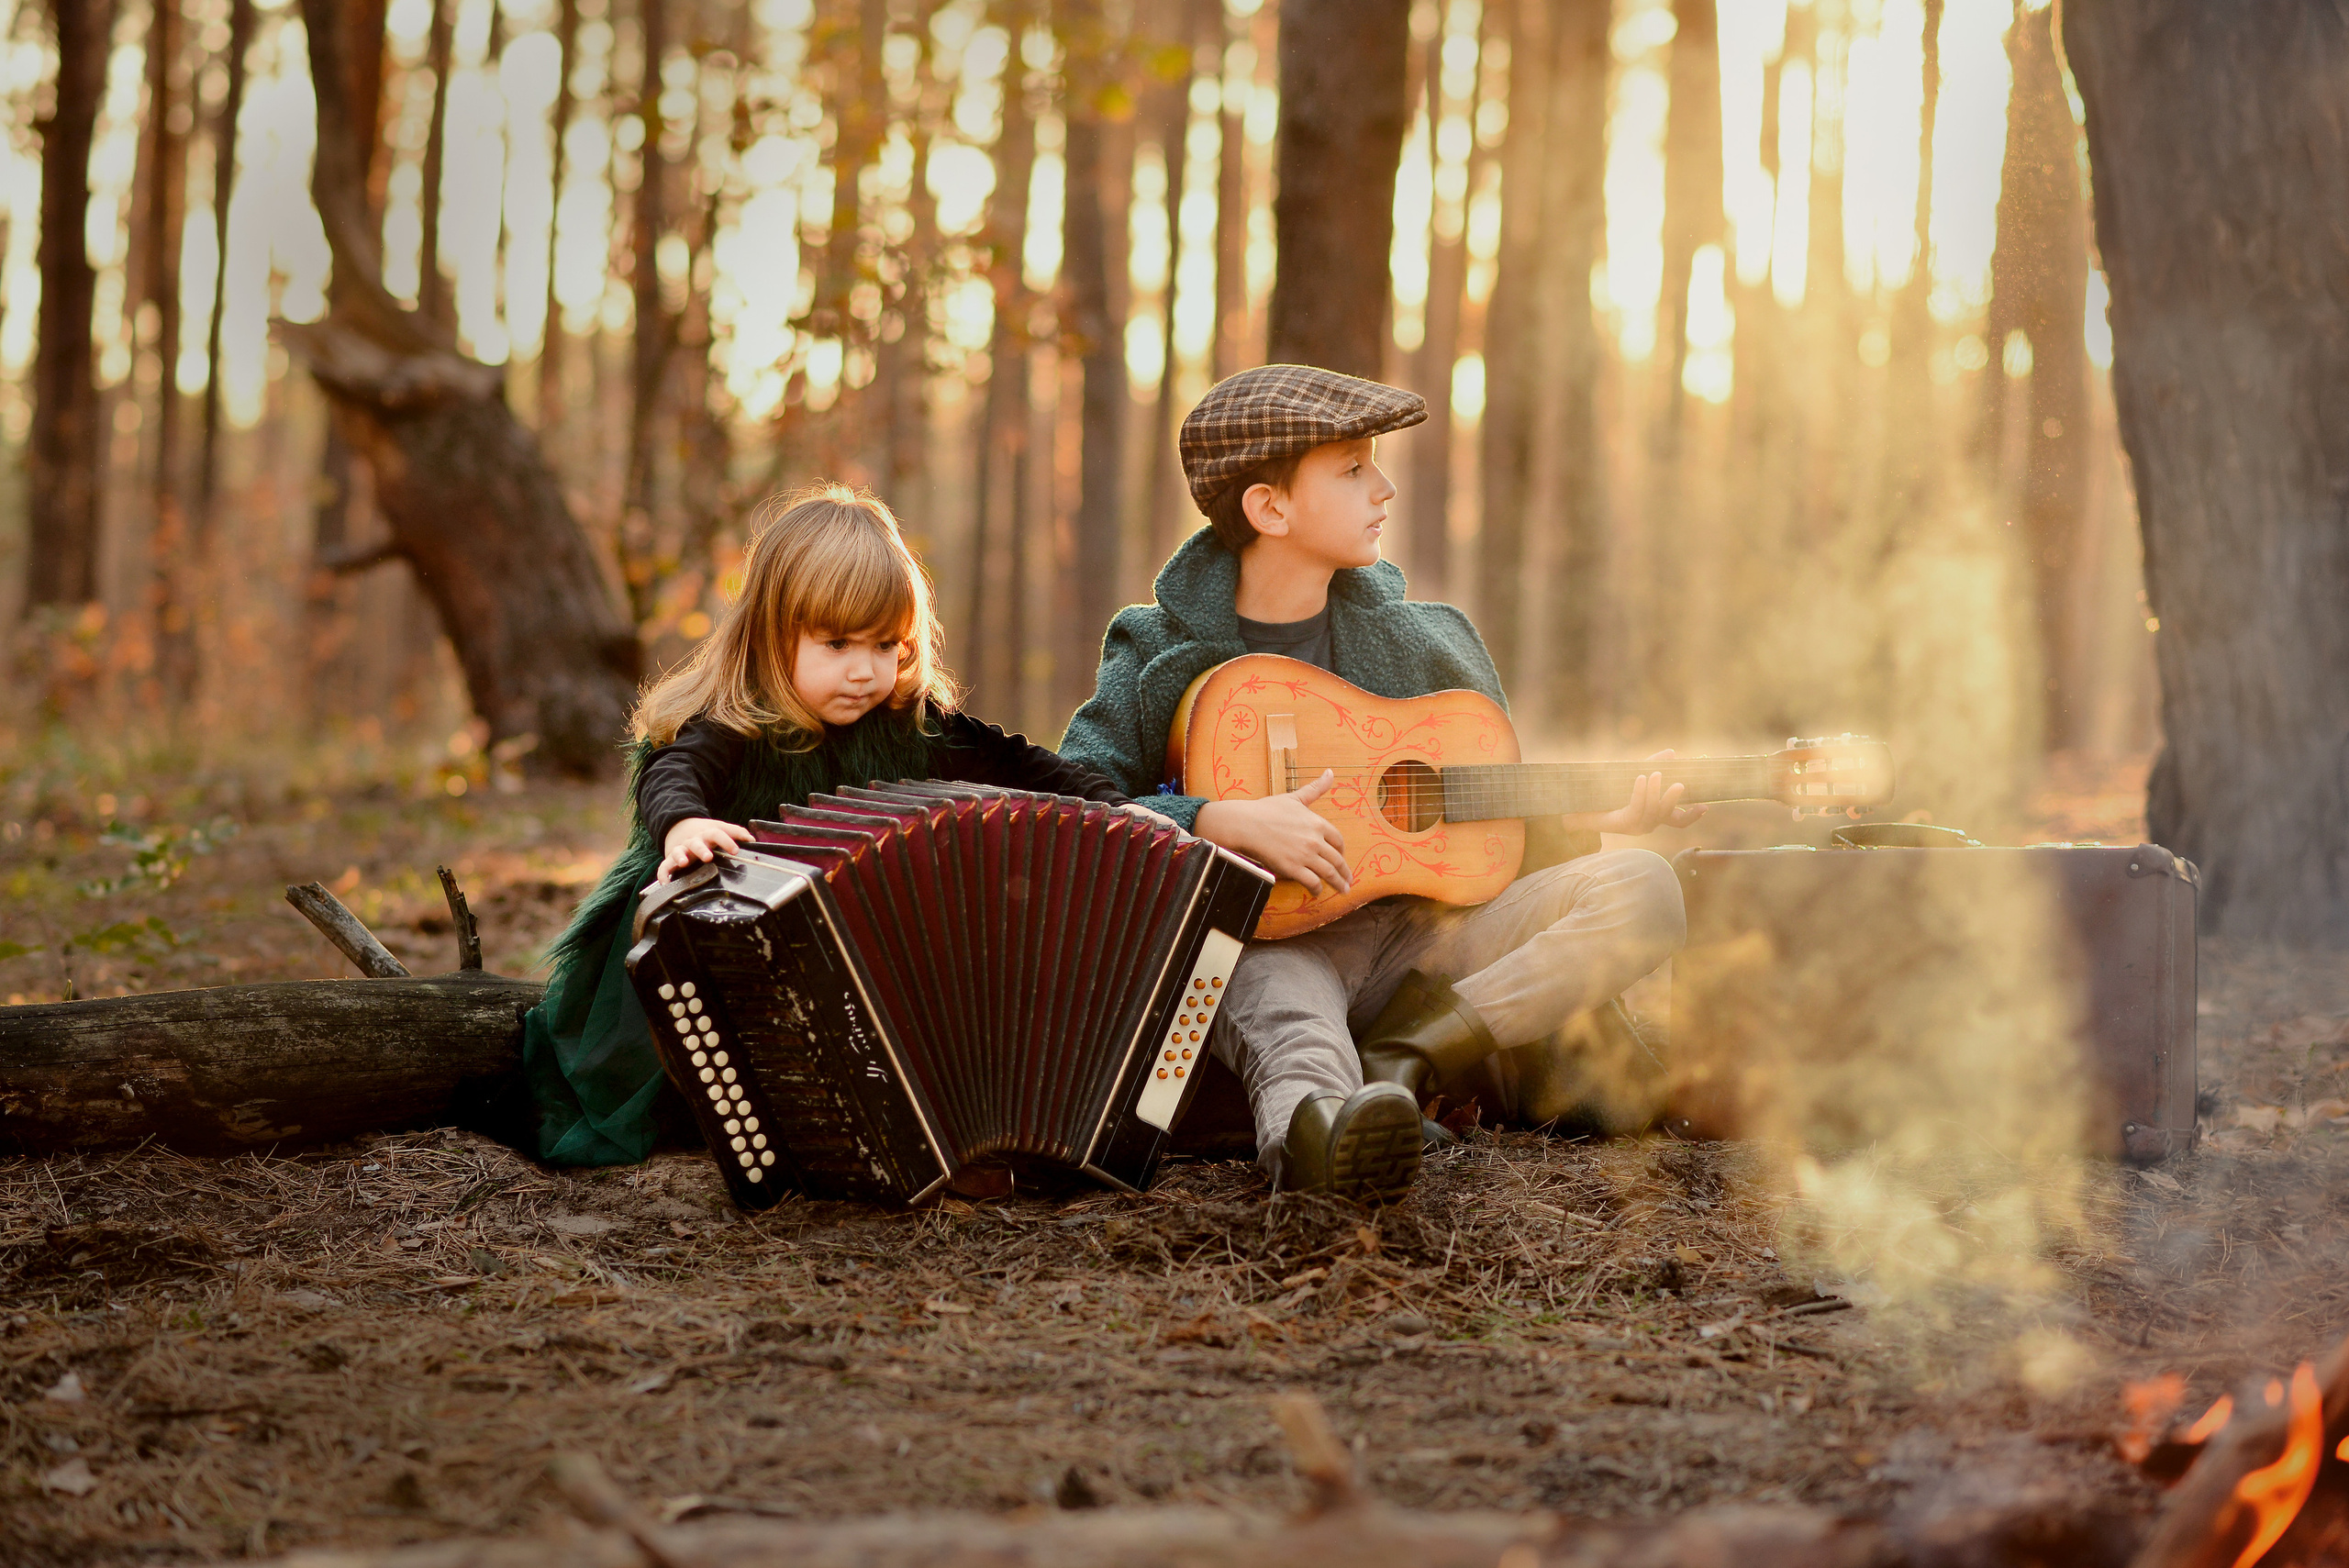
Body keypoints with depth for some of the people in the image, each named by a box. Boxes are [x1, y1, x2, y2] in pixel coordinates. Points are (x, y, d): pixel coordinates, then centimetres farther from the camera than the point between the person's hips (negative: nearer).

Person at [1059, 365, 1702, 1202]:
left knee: (1643, 889, -16)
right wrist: (1225, 822, -23)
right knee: (1278, 994, -40)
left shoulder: (1425, 643, 12)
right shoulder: (1164, 656, 2)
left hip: (1419, 936, 5)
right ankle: (1314, 1123, -75)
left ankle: (1396, 1058, -31)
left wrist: (1591, 819, -3)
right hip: (1267, 939, -4)